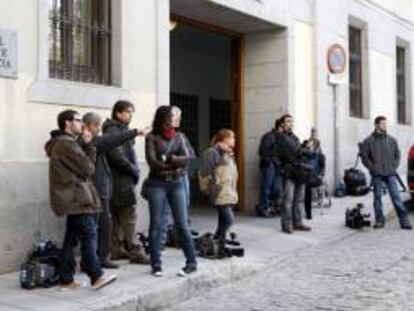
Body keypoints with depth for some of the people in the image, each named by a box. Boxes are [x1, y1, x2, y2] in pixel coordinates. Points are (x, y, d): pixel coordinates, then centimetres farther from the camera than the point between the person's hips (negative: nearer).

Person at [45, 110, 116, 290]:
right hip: (77, 199, -11)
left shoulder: (62, 143, 21)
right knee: (89, 237, -10)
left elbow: (86, 163, 15)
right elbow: (87, 169, -13)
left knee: (71, 239, 10)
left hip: (72, 199, 11)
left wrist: (87, 145, 3)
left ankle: (66, 280, 13)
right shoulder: (67, 143, -13)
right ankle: (96, 277, -9)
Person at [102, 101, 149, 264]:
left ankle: (117, 250, 19)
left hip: (125, 179, 10)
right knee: (128, 216, -7)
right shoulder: (113, 130, -12)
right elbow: (116, 156, -21)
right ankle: (135, 252, -4)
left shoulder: (122, 129, 19)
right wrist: (134, 170, -13)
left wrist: (135, 170, 9)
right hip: (121, 179, -10)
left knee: (118, 217, 13)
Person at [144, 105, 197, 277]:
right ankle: (156, 264, 10)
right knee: (156, 225, 1)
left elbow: (186, 159, 0)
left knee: (182, 224, 2)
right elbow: (152, 161, -10)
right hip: (157, 184, -3)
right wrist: (176, 165, -6)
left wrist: (169, 159, -13)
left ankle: (192, 262, 7)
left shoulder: (178, 137, 12)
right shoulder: (151, 137, 1)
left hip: (177, 184, 3)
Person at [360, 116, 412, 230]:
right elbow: (364, 156, 1)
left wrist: (394, 166, 3)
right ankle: (379, 220, 12)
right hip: (377, 174, -1)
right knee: (377, 197, 4)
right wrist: (372, 167, -7)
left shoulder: (392, 140, 8)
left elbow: (397, 154, 16)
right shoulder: (368, 141, 0)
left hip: (390, 173, 1)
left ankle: (404, 220, -1)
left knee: (396, 196, -3)